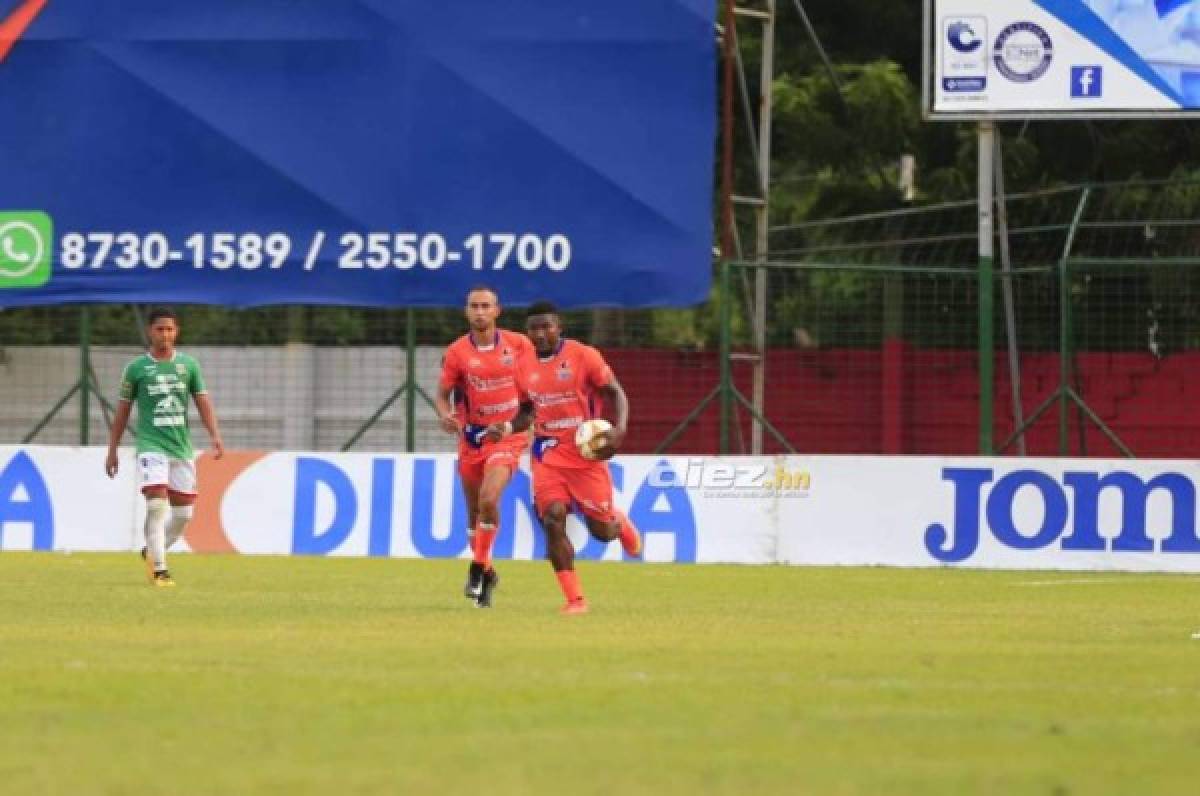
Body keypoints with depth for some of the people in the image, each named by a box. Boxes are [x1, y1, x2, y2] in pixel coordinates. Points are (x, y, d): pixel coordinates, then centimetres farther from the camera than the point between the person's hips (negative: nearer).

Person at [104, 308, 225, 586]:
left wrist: (215, 437, -9)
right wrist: (112, 450, 9)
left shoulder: (188, 365, 8)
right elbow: (123, 410, 9)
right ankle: (159, 568, -13)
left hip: (182, 448, 3)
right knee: (157, 505, -18)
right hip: (151, 446, -3)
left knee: (183, 513, 5)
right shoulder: (136, 368, 2)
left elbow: (203, 403, 6)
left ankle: (151, 552, 30)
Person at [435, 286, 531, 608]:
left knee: (488, 499, -23)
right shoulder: (457, 352, -4)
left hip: (508, 435, -2)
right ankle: (487, 574, 32)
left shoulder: (518, 344, -4)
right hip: (472, 436, 2)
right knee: (473, 510, 11)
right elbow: (442, 393, 1)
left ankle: (478, 569, -7)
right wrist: (445, 415, -19)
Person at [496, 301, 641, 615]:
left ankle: (620, 523, 41)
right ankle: (574, 599, -8)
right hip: (548, 454, 3)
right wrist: (508, 428, -2)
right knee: (553, 519, -15)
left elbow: (614, 394, -5)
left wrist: (618, 430, -21)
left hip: (586, 452, -3)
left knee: (602, 530, 1)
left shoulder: (583, 356, -9)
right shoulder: (524, 367, 5)